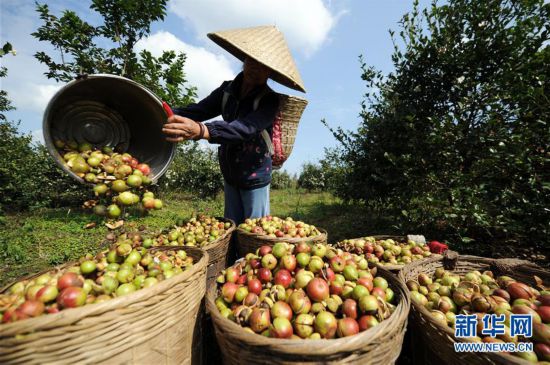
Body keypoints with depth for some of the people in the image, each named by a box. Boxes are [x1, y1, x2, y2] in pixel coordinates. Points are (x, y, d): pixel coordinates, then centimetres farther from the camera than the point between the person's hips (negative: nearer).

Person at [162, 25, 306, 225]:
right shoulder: (227, 90, -1)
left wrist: (201, 130, -51)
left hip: (255, 176, -5)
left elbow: (245, 128, -35)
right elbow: (198, 109, -10)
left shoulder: (269, 100, -17)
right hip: (229, 173, 5)